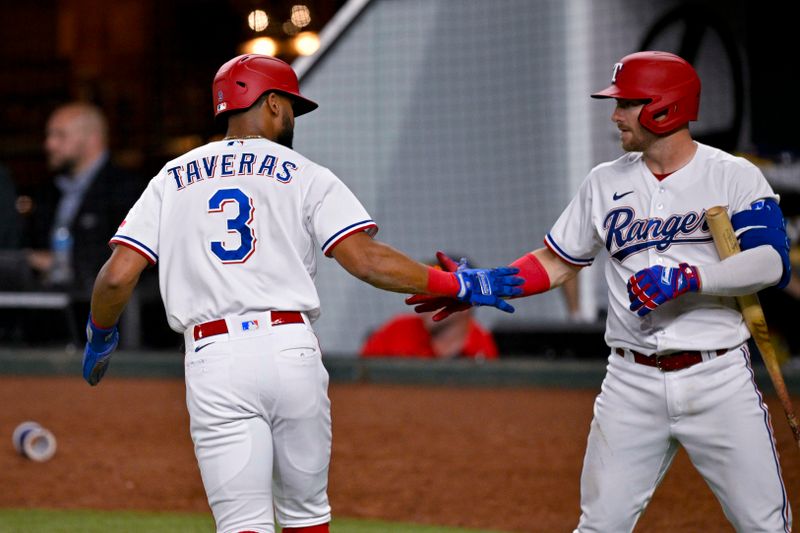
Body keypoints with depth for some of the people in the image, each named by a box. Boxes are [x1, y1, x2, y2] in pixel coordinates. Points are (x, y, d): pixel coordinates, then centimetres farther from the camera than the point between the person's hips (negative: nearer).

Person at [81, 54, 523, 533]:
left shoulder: (172, 179, 15)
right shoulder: (305, 175, 9)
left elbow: (118, 276, 6)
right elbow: (364, 258, -4)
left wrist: (100, 336, 25)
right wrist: (458, 285, 3)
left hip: (213, 359, 0)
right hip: (293, 350, 0)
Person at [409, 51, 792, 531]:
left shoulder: (736, 177, -4)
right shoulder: (606, 182, 10)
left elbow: (773, 264, -17)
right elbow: (558, 263, 17)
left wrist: (689, 278, -28)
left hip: (719, 380, -3)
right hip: (632, 381, 3)